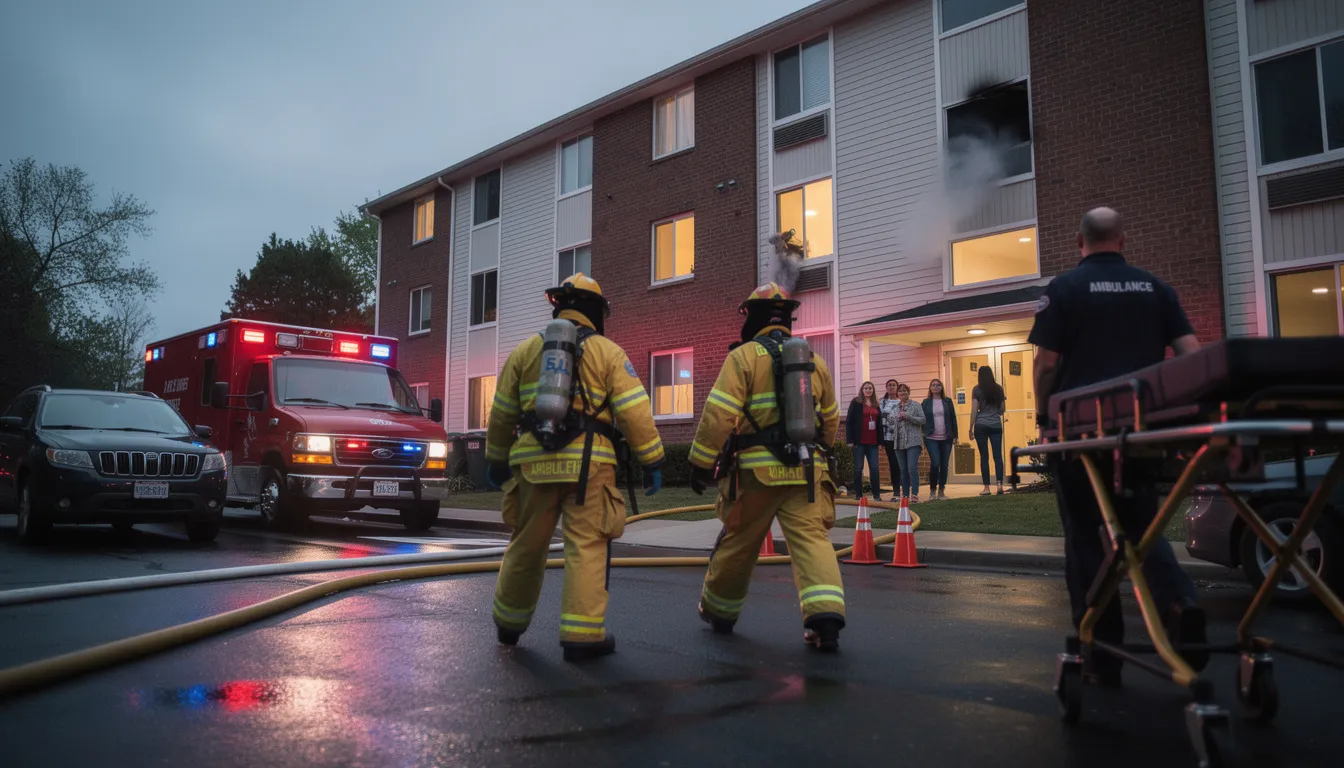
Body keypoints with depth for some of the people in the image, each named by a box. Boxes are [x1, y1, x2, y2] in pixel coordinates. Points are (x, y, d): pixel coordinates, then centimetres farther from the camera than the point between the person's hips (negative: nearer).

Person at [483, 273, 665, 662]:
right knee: (587, 547, 1)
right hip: (587, 463, -4)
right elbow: (635, 411, -5)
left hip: (533, 462, 4)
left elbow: (501, 414, 16)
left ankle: (509, 623, 30)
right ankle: (582, 635, -1)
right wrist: (652, 461, 0)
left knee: (526, 545, 15)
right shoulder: (607, 352, 3)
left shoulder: (525, 350, 13)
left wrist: (496, 459, 26)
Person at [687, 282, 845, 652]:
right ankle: (826, 614, -21)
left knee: (737, 544, 12)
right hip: (806, 469, 3)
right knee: (812, 539, -2)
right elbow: (830, 420, 22)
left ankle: (718, 611, 31)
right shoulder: (815, 361, 13)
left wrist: (701, 464, -5)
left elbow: (718, 415, -11)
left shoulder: (743, 357, -4)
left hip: (757, 470, -3)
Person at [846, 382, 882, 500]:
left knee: (875, 468, 1)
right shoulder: (856, 403, 0)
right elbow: (849, 422, -4)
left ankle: (877, 495, 8)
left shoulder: (876, 405, 15)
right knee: (858, 468, 2)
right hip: (859, 441, -4)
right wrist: (850, 440, -10)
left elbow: (879, 423, 17)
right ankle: (858, 495, 8)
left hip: (872, 442, 4)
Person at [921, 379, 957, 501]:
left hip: (946, 438, 2)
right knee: (935, 463, -13)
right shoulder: (926, 402, 5)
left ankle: (941, 491, 13)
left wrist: (955, 435, 3)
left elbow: (953, 419, 7)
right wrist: (924, 435, -2)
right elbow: (922, 419, 5)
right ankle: (932, 490, 2)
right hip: (931, 438, -2)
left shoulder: (947, 401, 8)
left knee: (944, 465, 3)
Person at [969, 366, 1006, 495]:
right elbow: (1002, 409, 11)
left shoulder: (977, 390, -2)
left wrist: (971, 428, 0)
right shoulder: (999, 389, 5)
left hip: (981, 425, -2)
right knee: (998, 455, 3)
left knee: (984, 456, 1)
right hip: (996, 425, 2)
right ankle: (999, 484, -9)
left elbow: (974, 410, -4)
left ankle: (987, 487, 1)